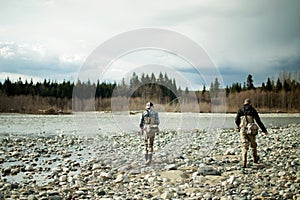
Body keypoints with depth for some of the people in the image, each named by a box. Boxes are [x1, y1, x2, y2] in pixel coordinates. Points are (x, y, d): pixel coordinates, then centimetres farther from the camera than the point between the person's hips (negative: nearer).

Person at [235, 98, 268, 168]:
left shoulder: (240, 110, 7)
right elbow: (258, 121, 1)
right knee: (253, 145, 21)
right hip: (251, 130, 0)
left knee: (244, 147, 1)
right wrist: (264, 130, 6)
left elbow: (236, 120, 5)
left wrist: (239, 126, 27)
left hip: (243, 130, 0)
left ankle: (244, 163, -14)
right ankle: (255, 159, 40)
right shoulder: (253, 110, 4)